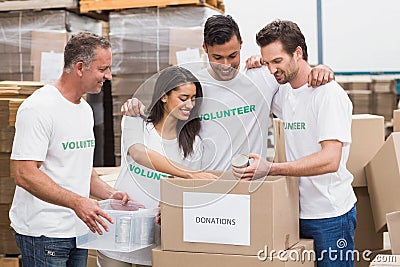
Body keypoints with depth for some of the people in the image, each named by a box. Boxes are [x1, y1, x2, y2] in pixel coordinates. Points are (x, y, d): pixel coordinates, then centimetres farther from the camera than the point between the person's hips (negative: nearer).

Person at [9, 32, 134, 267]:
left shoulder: (85, 109, 13)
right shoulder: (38, 108, -15)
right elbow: (25, 174, -22)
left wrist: (109, 193, 5)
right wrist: (77, 202, -29)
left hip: (79, 229, 8)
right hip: (43, 233, -8)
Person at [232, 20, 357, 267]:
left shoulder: (328, 94, -15)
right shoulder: (284, 92, 9)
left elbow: (330, 160, -26)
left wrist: (270, 169, -35)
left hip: (330, 213, -7)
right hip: (296, 210, 7)